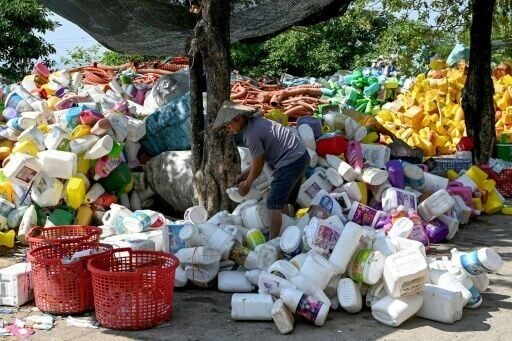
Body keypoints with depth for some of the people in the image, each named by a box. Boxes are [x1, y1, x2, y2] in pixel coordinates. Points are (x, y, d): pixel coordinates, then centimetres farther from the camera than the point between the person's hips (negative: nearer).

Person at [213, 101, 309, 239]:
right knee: (282, 201, 19)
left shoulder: (252, 134, -19)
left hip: (291, 163, -10)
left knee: (273, 204, -5)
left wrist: (246, 184, 6)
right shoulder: (256, 121, 11)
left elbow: (258, 165, -9)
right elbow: (260, 158, 18)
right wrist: (244, 174, 17)